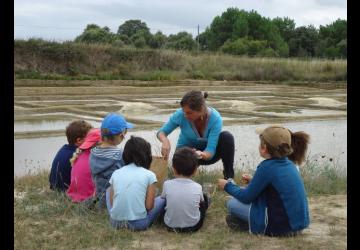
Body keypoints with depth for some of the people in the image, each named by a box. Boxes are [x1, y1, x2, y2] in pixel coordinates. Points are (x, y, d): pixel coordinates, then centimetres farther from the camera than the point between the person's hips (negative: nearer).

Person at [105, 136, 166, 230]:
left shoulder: (116, 173, 5)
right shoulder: (149, 175, -4)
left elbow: (111, 202, 5)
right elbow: (149, 206, -6)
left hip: (115, 222, 3)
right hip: (138, 224, -3)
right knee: (162, 199, 19)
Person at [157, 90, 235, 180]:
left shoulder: (215, 118, -28)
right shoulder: (180, 114, -26)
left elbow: (210, 150, -31)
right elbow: (161, 132, -15)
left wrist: (202, 155, -55)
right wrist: (165, 141, -39)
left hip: (207, 153, 0)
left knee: (227, 137, -30)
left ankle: (229, 175, -13)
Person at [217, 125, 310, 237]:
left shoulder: (267, 167, -17)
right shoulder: (288, 163, 5)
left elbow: (246, 197, -7)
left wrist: (227, 186, 9)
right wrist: (254, 182, 27)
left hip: (282, 227, -8)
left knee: (232, 203, 0)